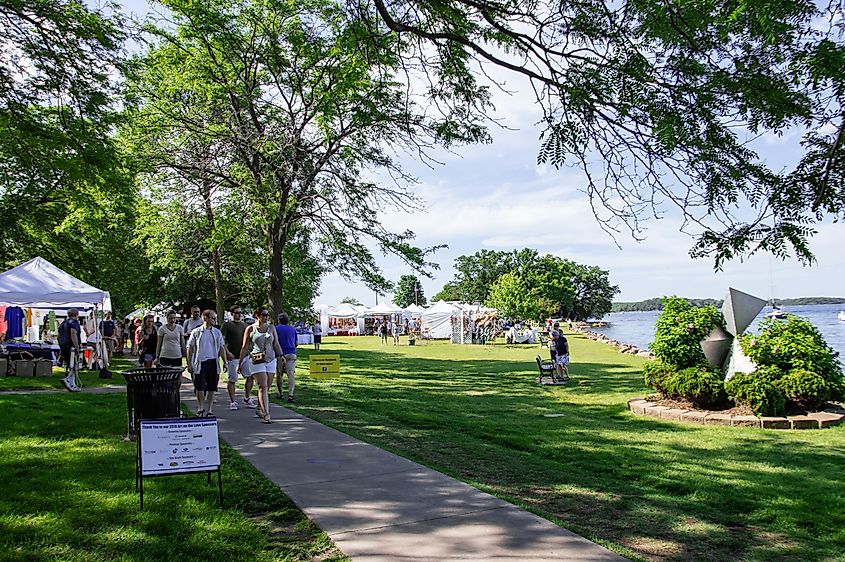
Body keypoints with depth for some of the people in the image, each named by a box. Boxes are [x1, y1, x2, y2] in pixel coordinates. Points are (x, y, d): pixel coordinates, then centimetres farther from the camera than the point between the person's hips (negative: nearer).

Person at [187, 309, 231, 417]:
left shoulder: (217, 332, 10)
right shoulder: (196, 332, 1)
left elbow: (222, 348, 13)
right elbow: (190, 348, 3)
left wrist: (225, 361, 6)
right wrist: (189, 364, 0)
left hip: (213, 362, 3)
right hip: (200, 362, -3)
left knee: (212, 388, 5)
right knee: (200, 387, -4)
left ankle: (209, 410, 14)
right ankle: (201, 407, 16)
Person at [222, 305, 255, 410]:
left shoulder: (244, 325, 15)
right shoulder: (226, 325, -3)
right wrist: (227, 352, -17)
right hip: (233, 357, -5)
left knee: (250, 376, 2)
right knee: (232, 380, 0)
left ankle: (247, 398, 16)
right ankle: (232, 402, 10)